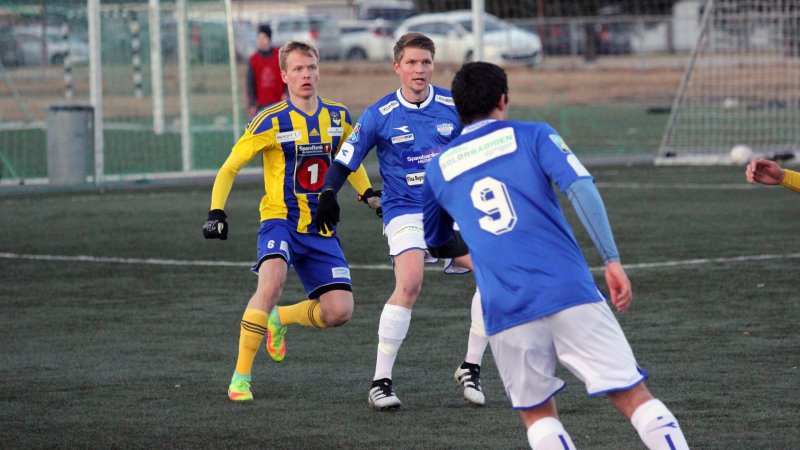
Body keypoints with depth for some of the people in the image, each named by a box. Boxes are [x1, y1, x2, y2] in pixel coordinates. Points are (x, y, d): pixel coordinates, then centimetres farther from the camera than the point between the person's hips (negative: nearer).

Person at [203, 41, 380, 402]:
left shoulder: (338, 117, 4)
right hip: (280, 220, -5)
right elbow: (229, 168, -4)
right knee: (271, 282, -33)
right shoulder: (272, 121, -10)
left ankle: (279, 319, 26)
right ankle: (240, 377, -23)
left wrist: (368, 193, 10)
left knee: (340, 310, -6)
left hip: (321, 228, 5)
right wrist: (216, 212, -16)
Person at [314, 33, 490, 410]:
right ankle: (381, 382, -16)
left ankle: (470, 368, 3)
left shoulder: (454, 106, 0)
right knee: (409, 284, -25)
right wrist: (328, 195, -13)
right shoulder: (379, 116, -4)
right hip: (405, 211, -3)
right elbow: (344, 160, 2)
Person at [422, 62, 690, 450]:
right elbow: (581, 188, -7)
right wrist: (612, 261, -7)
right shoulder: (532, 136, 9)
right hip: (570, 290, -2)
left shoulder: (437, 169, 17)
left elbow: (435, 244, 31)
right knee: (634, 396, 1)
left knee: (537, 414, 17)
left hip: (504, 312, 2)